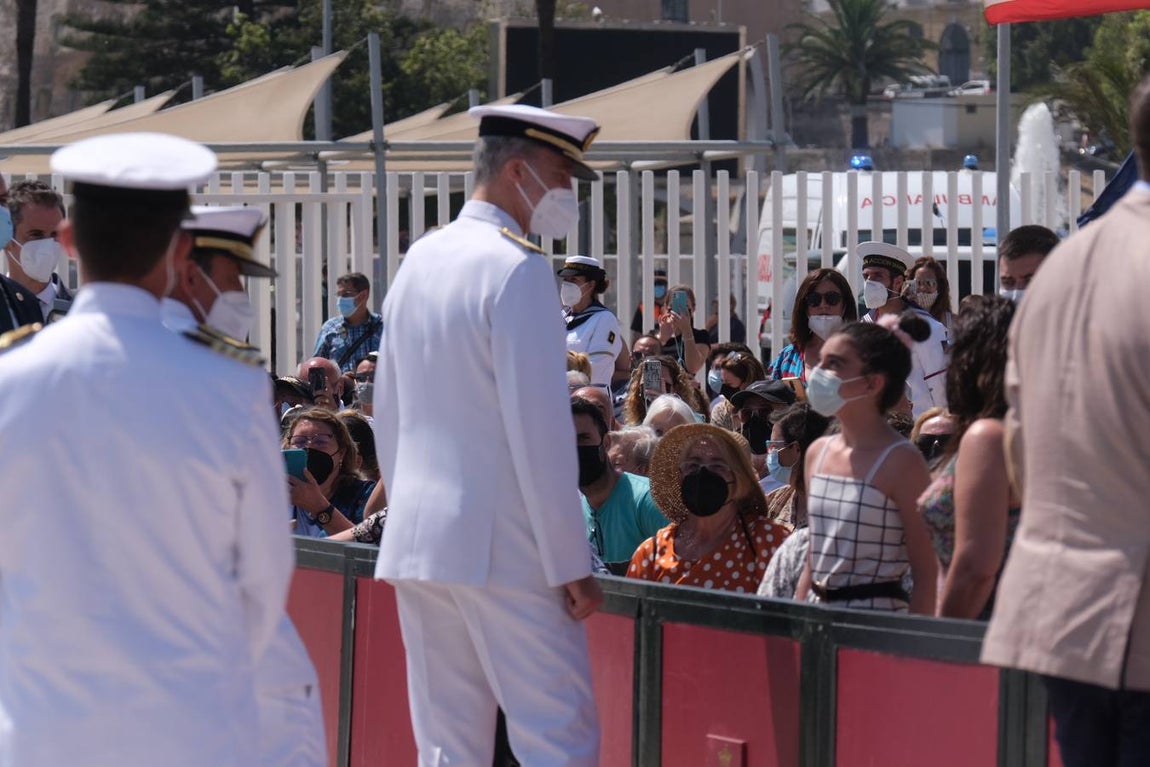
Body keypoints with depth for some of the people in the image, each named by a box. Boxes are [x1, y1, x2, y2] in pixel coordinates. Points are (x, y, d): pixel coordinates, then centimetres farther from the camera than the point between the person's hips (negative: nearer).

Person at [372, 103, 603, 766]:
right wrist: (573, 566, -13)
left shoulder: (421, 260, 13)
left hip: (416, 539, 8)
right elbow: (540, 430, -16)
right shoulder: (516, 268, -13)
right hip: (504, 548, -8)